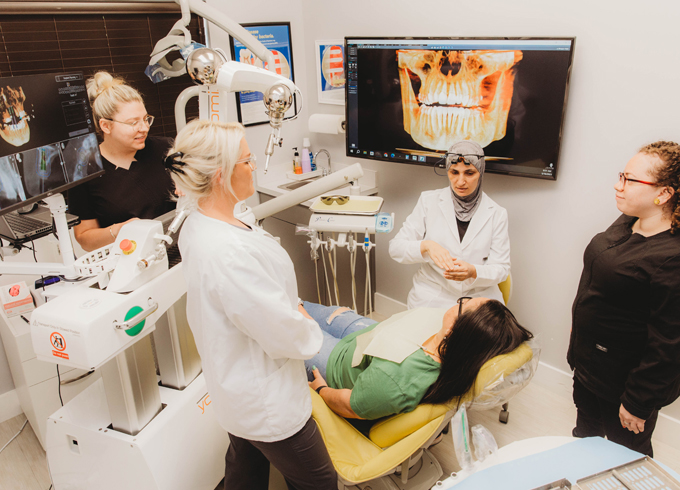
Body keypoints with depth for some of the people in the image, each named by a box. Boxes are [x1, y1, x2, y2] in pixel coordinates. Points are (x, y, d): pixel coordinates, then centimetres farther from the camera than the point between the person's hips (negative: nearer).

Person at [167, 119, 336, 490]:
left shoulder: (196, 226, -3)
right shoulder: (229, 253, -36)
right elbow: (285, 335, -27)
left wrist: (292, 309, 7)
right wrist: (309, 332, -7)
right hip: (267, 404, -9)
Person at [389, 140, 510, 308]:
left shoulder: (496, 214, 4)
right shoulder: (429, 201, 2)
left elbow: (501, 269, 2)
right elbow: (396, 247, -1)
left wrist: (473, 272, -19)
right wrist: (426, 246, -21)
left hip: (479, 298, 2)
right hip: (431, 298, -1)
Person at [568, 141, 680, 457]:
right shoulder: (626, 223, -2)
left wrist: (638, 403, -20)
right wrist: (579, 323, 21)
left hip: (623, 381, -8)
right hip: (588, 360, 9)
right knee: (586, 428, 31)